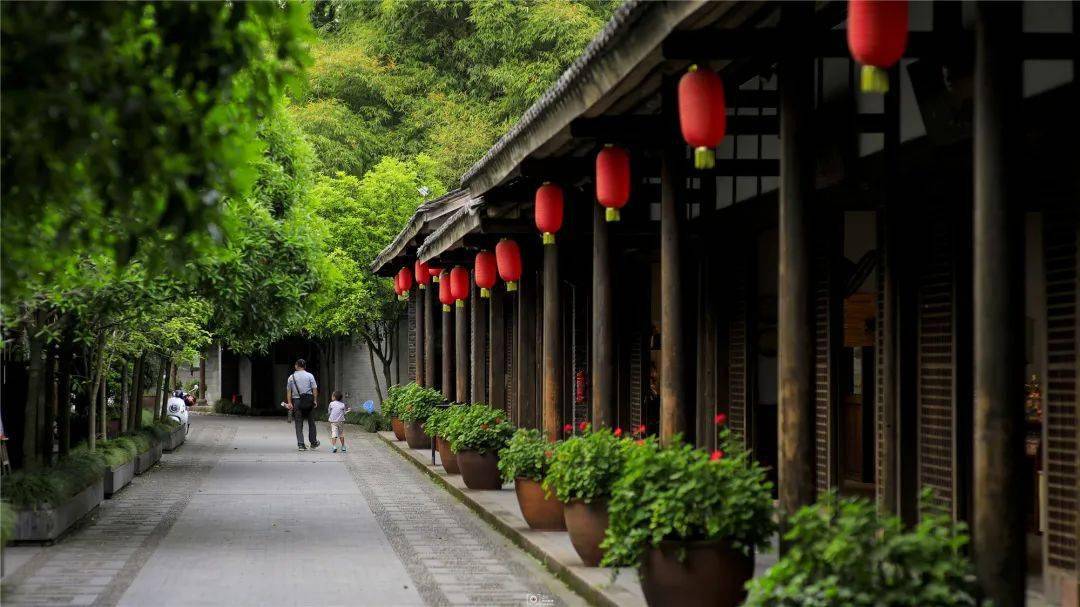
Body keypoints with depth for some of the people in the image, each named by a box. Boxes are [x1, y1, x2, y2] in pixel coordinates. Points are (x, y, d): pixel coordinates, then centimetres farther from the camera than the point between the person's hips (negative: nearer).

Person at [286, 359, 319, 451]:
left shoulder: (291, 377, 5)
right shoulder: (310, 376, 1)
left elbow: (288, 391, 2)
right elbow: (314, 389, -4)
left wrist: (289, 403, 2)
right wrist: (315, 400, 1)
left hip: (296, 401, 1)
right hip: (309, 401, -1)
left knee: (298, 424, 4)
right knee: (311, 422, 12)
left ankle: (300, 444, -2)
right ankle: (313, 443, 18)